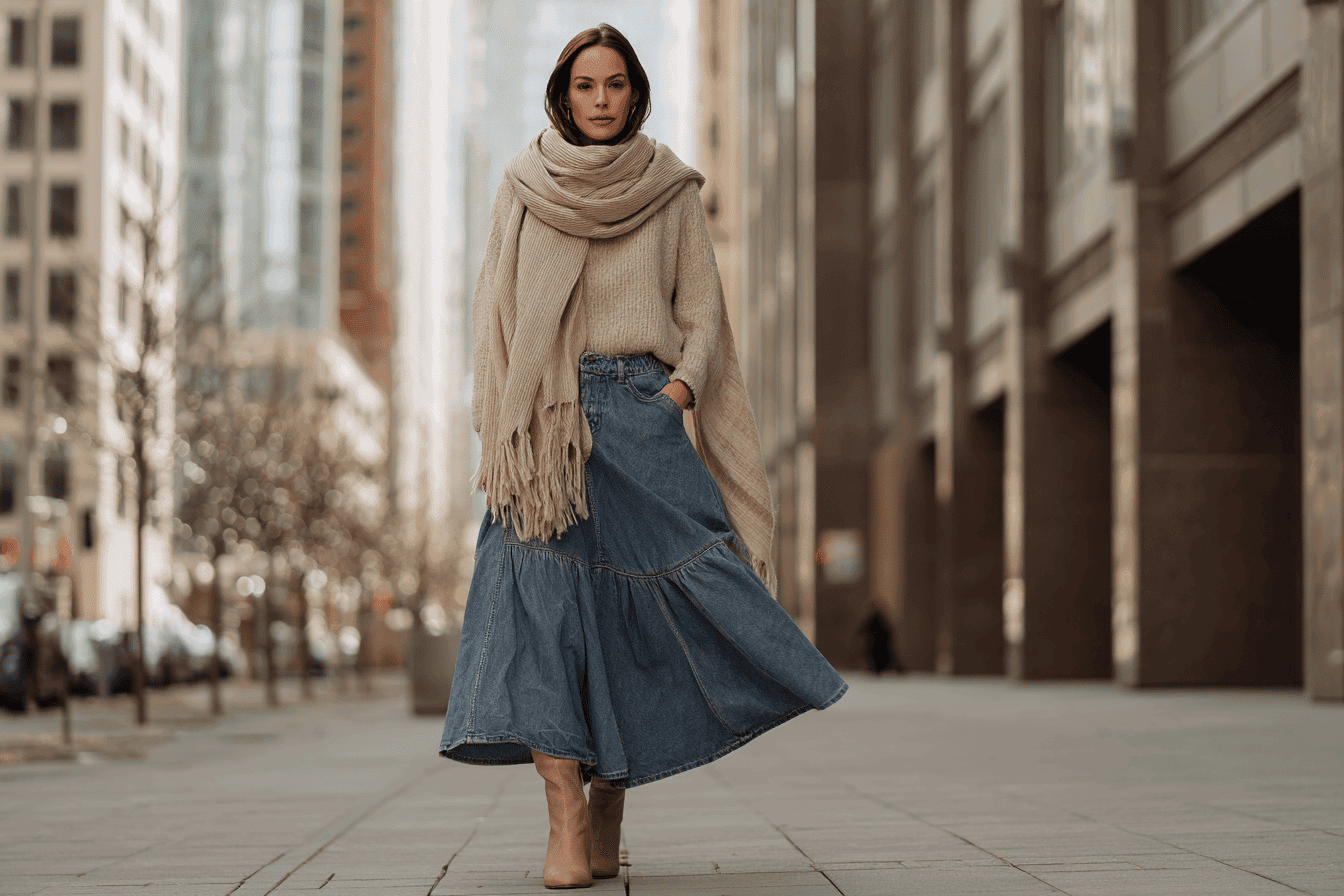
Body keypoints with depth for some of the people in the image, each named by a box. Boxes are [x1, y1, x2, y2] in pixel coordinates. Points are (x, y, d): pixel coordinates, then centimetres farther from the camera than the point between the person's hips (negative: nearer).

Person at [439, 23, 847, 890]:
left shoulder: (671, 190, 10)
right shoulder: (524, 186, 10)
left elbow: (703, 311, 9)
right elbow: (494, 314, 9)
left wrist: (679, 387, -9)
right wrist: (495, 435, -1)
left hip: (640, 412, 0)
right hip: (544, 421, 0)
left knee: (634, 617, -8)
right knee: (541, 600, -12)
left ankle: (610, 799, 7)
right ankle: (568, 827, -15)